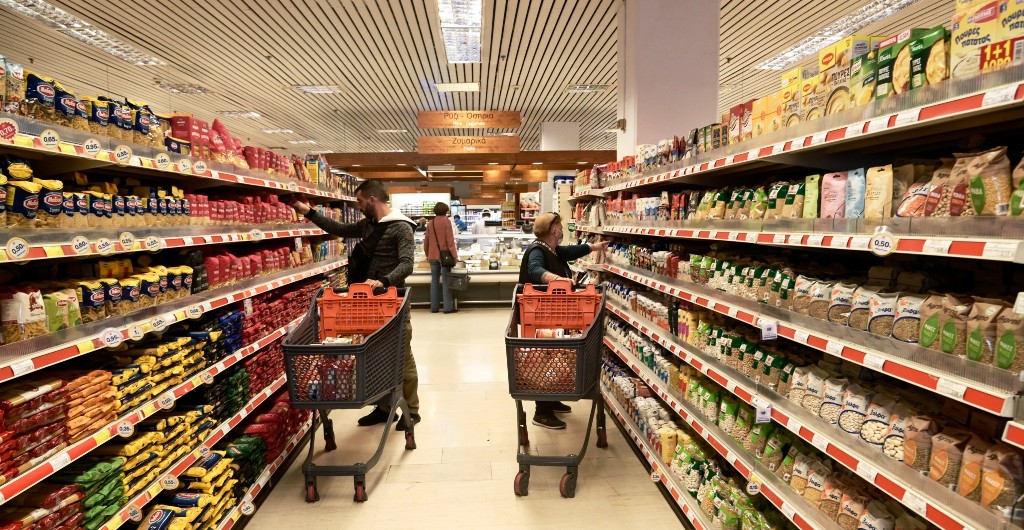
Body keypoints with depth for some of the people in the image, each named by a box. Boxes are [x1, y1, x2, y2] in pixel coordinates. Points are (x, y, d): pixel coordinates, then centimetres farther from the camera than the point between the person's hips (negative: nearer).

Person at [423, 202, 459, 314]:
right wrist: (455, 255, -10)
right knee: (446, 281, -3)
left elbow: (426, 241, 14)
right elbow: (450, 240, -12)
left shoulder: (430, 223, 10)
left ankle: (434, 307, 11)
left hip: (433, 256, 5)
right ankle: (448, 307, -3)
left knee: (434, 281, 9)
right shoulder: (446, 221, -6)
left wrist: (427, 254, 25)